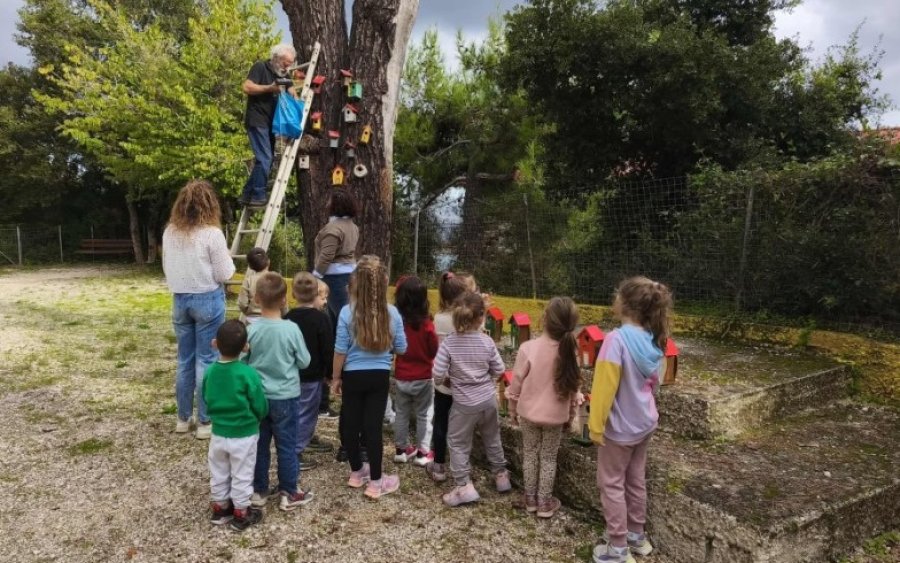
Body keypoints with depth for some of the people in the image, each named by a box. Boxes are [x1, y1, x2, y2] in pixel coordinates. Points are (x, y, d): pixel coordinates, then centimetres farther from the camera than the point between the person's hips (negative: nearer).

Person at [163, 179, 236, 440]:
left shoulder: (169, 232, 3)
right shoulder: (212, 233, -14)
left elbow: (167, 268, 14)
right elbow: (225, 274, -10)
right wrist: (225, 259, 7)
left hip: (179, 299, 5)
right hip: (208, 299, -5)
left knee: (185, 360, 15)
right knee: (207, 360, 2)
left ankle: (184, 418, 25)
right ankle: (205, 422, 8)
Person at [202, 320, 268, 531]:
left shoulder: (210, 371, -10)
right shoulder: (248, 374, -24)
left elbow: (207, 401, 5)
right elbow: (261, 408, -15)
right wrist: (252, 418, 6)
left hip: (218, 433, 4)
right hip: (244, 435, -4)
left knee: (218, 474, 21)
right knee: (241, 476, 12)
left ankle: (220, 509, 36)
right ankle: (241, 515, 24)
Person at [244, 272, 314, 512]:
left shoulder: (251, 330, -12)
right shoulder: (291, 329, -16)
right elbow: (304, 362, -6)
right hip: (286, 397, -2)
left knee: (259, 445, 15)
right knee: (287, 446, 9)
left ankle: (258, 491, 27)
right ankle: (289, 493, 20)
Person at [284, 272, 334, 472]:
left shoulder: (288, 318, 1)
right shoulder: (321, 318, -15)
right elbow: (328, 350, -14)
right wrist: (332, 374, -3)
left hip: (292, 374, 6)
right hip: (313, 375, -6)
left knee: (304, 411, 23)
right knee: (306, 412, 0)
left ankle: (307, 438, 40)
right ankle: (294, 454, 1)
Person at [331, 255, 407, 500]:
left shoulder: (347, 312, -13)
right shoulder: (392, 313, -8)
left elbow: (340, 351, -8)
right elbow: (401, 348, 1)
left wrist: (336, 378, 5)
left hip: (353, 376, -1)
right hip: (380, 376, 1)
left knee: (351, 423, 16)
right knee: (373, 426, 7)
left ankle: (357, 472, 33)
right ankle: (375, 482, 15)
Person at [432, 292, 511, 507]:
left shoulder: (448, 342, -17)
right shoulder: (487, 341, -10)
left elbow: (438, 374, -18)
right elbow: (499, 370, -2)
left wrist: (449, 378, 4)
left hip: (464, 404, -3)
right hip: (488, 399, 3)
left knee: (458, 443, 12)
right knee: (492, 439, 24)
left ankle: (464, 487, 9)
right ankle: (501, 475, 38)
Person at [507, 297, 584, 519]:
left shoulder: (529, 348, -22)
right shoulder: (571, 352, -16)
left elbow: (517, 383, -11)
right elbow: (574, 387, -3)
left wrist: (512, 409, 5)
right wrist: (571, 413, 13)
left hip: (529, 412, -1)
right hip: (556, 415, 1)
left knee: (530, 454, 18)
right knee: (549, 458, 17)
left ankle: (530, 499, 29)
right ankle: (545, 503, 27)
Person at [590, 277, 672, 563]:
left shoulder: (617, 339, -26)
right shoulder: (654, 340, -3)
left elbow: (604, 387, -23)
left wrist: (596, 425, -14)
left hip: (620, 426, -7)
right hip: (645, 422, 7)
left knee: (611, 484, 8)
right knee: (636, 480, 20)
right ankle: (636, 535, 35)